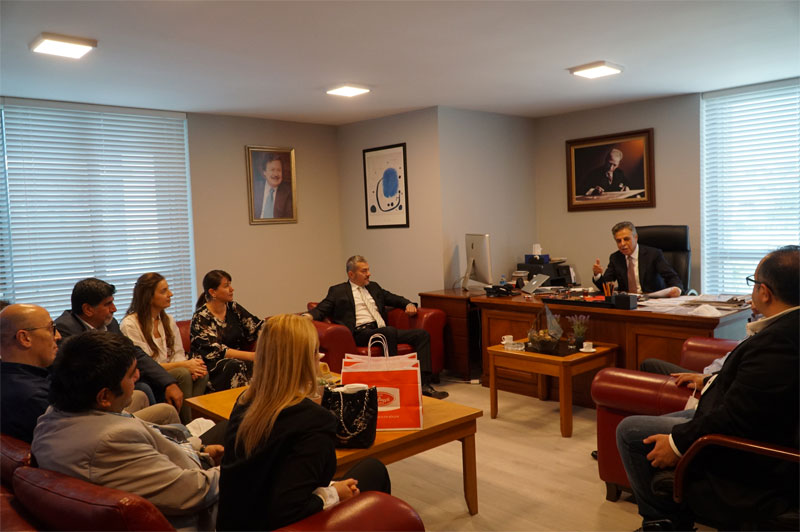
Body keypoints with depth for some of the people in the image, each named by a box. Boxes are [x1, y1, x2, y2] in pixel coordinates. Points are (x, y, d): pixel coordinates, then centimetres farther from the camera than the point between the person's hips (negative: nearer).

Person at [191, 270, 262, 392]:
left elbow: (256, 327, 4)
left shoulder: (233, 308, 9)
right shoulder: (200, 318, -9)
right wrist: (251, 355, -26)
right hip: (211, 367, -5)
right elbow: (216, 351, -17)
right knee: (235, 365, -35)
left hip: (236, 358, 5)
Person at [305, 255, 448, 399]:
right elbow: (321, 309, 6)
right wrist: (307, 316, -16)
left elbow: (394, 298, 33)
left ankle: (424, 384, -22)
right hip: (361, 333, -6)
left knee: (422, 334, -14)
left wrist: (409, 304, 11)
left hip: (384, 332, 6)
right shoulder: (338, 291, 13)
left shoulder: (374, 287, 28)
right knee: (390, 331, -38)